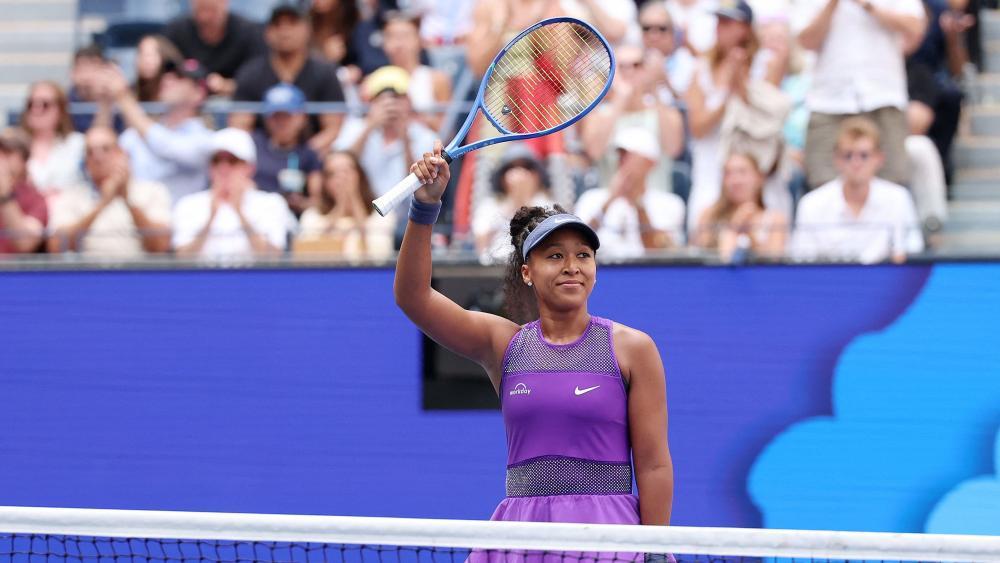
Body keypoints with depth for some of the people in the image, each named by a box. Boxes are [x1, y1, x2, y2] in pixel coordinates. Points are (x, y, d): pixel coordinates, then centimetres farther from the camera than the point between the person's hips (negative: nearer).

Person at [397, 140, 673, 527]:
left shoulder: (631, 348, 2)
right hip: (521, 526, 2)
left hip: (605, 528, -2)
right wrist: (426, 205, -14)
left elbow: (653, 463, 0)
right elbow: (413, 296, -2)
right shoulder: (504, 344, 9)